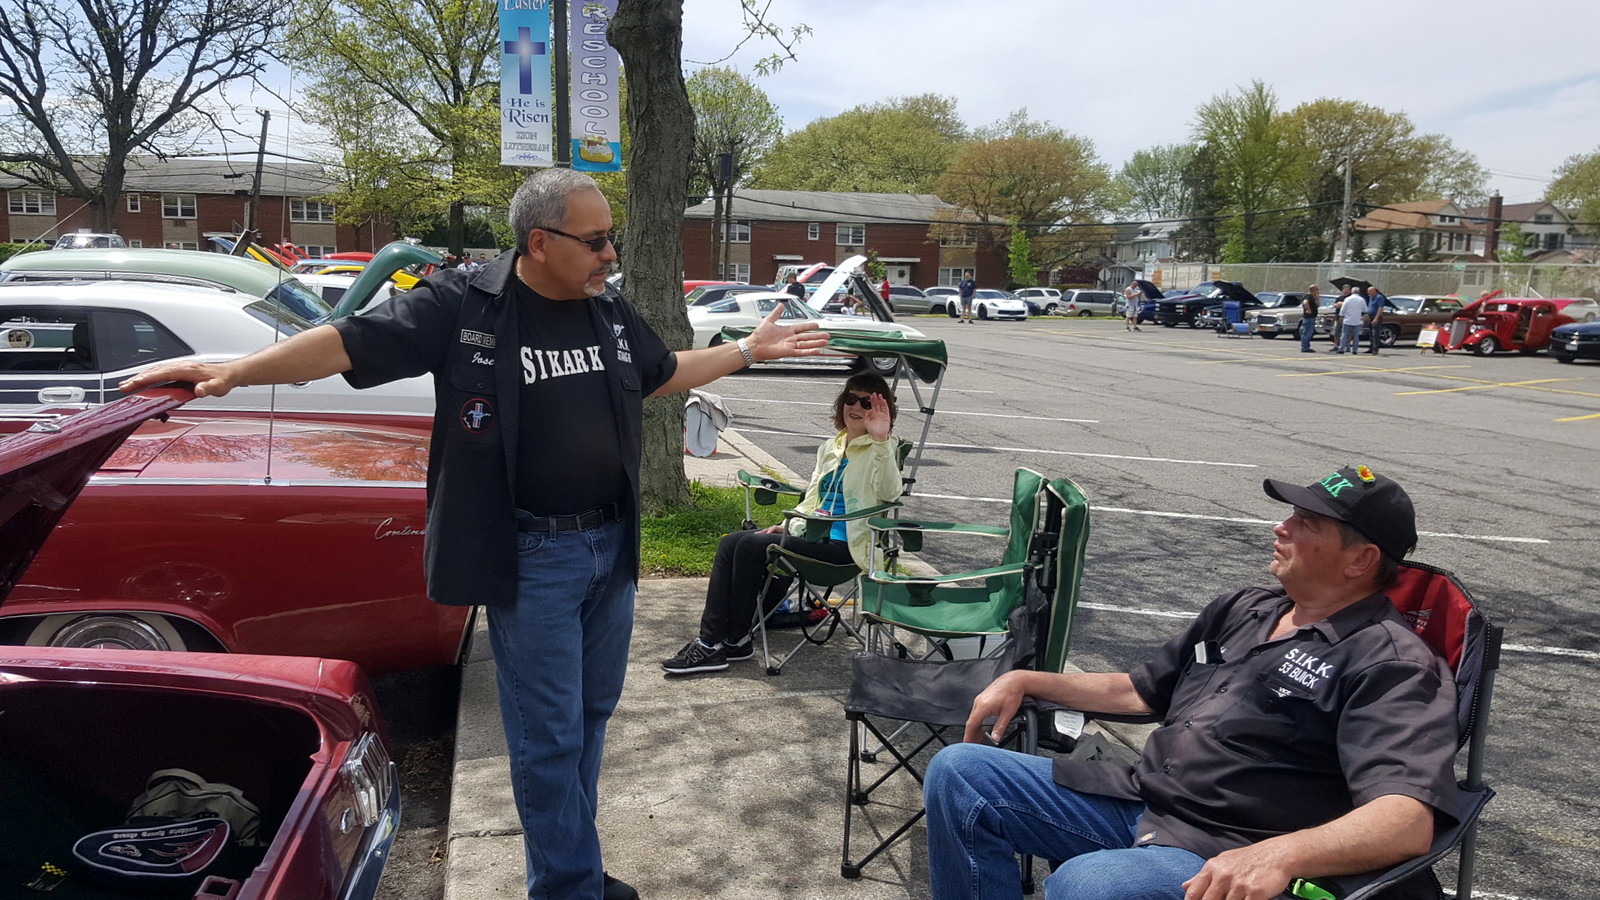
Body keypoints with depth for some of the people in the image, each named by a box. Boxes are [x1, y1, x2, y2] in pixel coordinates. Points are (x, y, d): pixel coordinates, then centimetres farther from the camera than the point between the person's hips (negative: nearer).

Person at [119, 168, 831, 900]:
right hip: (532, 557, -6)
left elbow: (663, 373, 21)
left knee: (592, 714, 17)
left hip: (612, 545, 6)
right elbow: (350, 341, -14)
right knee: (548, 736, 3)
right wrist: (238, 370, -24)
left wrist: (750, 350, 22)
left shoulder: (611, 311, 6)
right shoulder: (460, 305, -12)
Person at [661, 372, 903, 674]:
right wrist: (787, 525, 8)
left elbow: (889, 493, -26)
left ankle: (736, 639, -6)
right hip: (813, 534, 8)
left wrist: (881, 439, -37)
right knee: (729, 543, -10)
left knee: (751, 546, -21)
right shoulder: (831, 446, 19)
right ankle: (711, 641, -11)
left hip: (843, 545, -8)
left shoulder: (883, 449, -5)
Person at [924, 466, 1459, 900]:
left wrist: (1281, 854, -40)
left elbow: (1410, 820, -23)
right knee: (958, 771, -3)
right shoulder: (1242, 610, 16)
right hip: (1138, 801, 8)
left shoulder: (1392, 663, -9)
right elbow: (1141, 692, 26)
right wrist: (1027, 681, 17)